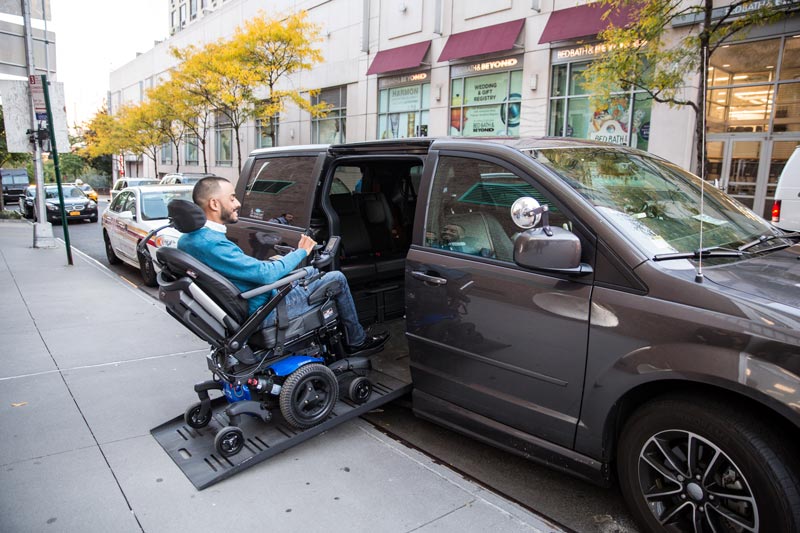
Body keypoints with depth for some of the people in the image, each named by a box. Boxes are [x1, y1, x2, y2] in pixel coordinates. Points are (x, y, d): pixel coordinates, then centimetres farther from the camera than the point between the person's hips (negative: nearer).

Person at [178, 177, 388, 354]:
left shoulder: (187, 239, 4)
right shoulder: (211, 244, -28)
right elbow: (266, 274, -28)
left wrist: (267, 264, 10)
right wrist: (301, 252, -13)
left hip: (241, 312, 10)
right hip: (264, 314, -10)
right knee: (337, 279, -1)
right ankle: (357, 341, 19)